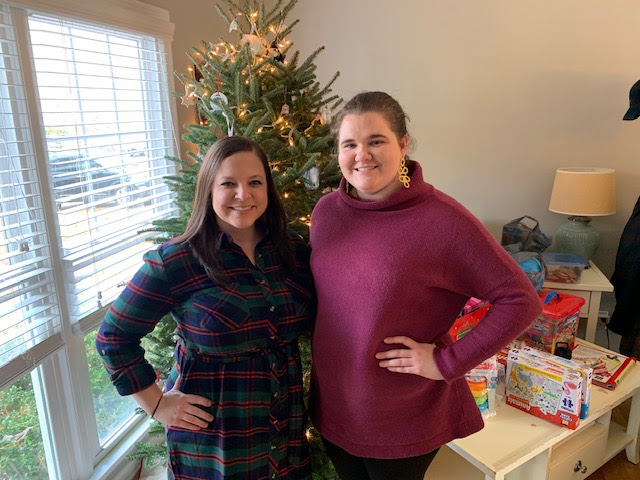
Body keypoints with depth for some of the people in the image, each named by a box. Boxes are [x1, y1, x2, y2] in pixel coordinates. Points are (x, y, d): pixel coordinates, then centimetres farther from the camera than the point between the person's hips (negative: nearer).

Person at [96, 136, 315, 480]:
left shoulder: (294, 251, -3)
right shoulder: (174, 262, -16)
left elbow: (311, 325, 12)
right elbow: (114, 336, -7)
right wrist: (157, 403, -8)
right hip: (211, 441, -3)